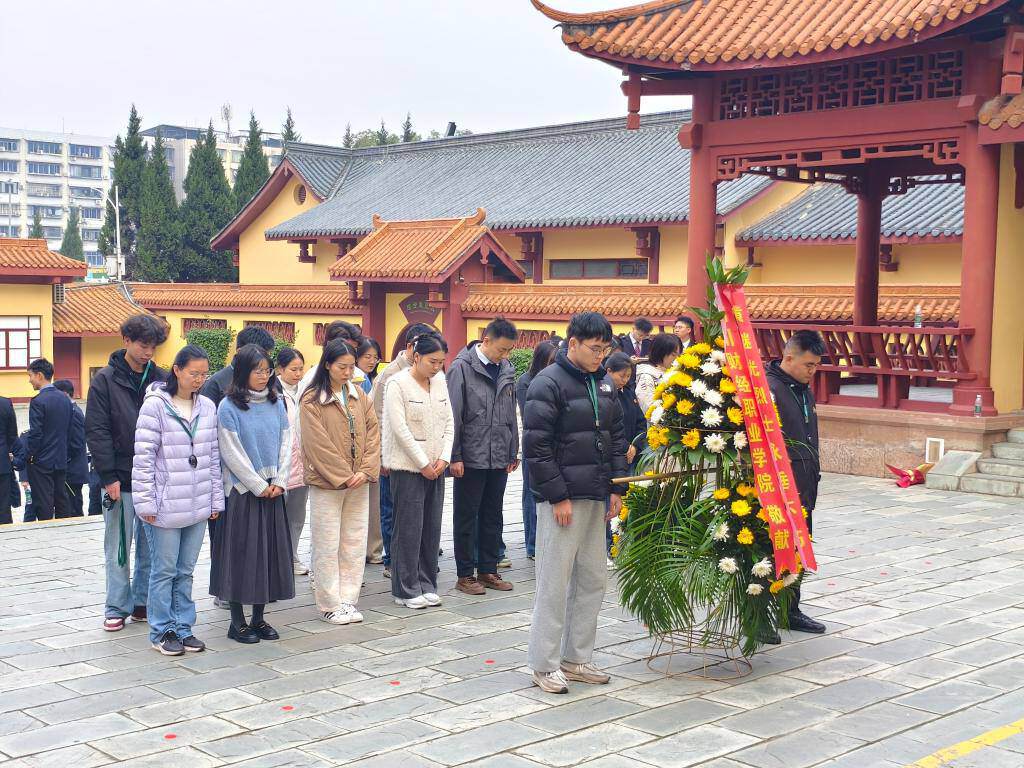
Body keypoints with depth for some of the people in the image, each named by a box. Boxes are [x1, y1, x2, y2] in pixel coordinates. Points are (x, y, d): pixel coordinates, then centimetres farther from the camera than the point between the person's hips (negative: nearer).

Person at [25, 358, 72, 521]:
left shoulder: (38, 401, -15)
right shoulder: (65, 399, 7)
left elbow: (35, 434, -17)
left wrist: (28, 455, -5)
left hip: (42, 463, -7)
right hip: (61, 461, 7)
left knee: (44, 507, -2)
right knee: (62, 502, 12)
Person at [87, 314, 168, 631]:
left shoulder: (161, 379, 5)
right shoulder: (105, 380, -3)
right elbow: (96, 432, -6)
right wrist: (109, 477, -12)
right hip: (120, 480, -3)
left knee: (151, 547, 9)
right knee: (118, 548, 5)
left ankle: (143, 603, 20)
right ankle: (117, 607, 14)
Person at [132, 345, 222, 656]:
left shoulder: (207, 407, 7)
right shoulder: (155, 405, -9)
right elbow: (143, 458, -10)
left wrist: (216, 499, 11)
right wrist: (145, 503, -11)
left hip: (197, 506, 5)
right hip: (166, 507, -5)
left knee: (185, 571, 13)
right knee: (164, 571, 4)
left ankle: (182, 627, 22)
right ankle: (162, 630, 15)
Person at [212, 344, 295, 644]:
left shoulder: (277, 403, 8)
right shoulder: (229, 407, -8)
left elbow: (285, 443, 7)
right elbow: (232, 453, -10)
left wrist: (279, 482, -4)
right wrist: (260, 486, -10)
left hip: (272, 492, 5)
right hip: (242, 492, -5)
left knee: (270, 551, 7)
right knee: (241, 552, -1)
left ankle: (259, 618, 17)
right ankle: (237, 622, 9)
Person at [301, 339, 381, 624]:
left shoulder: (360, 395, 7)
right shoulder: (312, 400, -8)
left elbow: (372, 434, 5)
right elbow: (318, 444, -13)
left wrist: (366, 471, -8)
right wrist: (344, 476, -15)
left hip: (358, 483, 5)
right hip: (326, 483, -5)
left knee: (355, 544, 9)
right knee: (327, 547, 2)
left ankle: (348, 601, 18)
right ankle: (330, 605, 11)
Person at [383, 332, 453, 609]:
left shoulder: (440, 382, 9)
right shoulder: (398, 384, -10)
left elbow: (449, 422, 10)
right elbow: (400, 428, -14)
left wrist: (443, 458, -3)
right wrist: (423, 464, -13)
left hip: (435, 467, 6)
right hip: (408, 467, -6)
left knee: (432, 528, 8)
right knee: (408, 529, -2)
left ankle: (426, 584, 18)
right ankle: (406, 589, 7)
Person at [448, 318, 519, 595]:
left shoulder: (506, 370, 8)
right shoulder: (462, 367, -9)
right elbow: (453, 416, -10)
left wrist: (513, 452, 13)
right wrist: (455, 456, -13)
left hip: (499, 458, 6)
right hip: (471, 458, -6)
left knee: (493, 517, 12)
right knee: (466, 518, 5)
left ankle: (488, 570, 22)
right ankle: (465, 575, 12)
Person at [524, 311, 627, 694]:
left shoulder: (603, 383, 13)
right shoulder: (549, 383, -11)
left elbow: (616, 437, 19)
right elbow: (537, 445, -15)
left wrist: (617, 488, 10)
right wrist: (558, 497, -17)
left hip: (596, 498, 8)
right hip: (562, 499, -8)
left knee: (593, 580, 11)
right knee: (554, 584, -2)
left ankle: (577, 658, 22)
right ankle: (545, 665, 7)